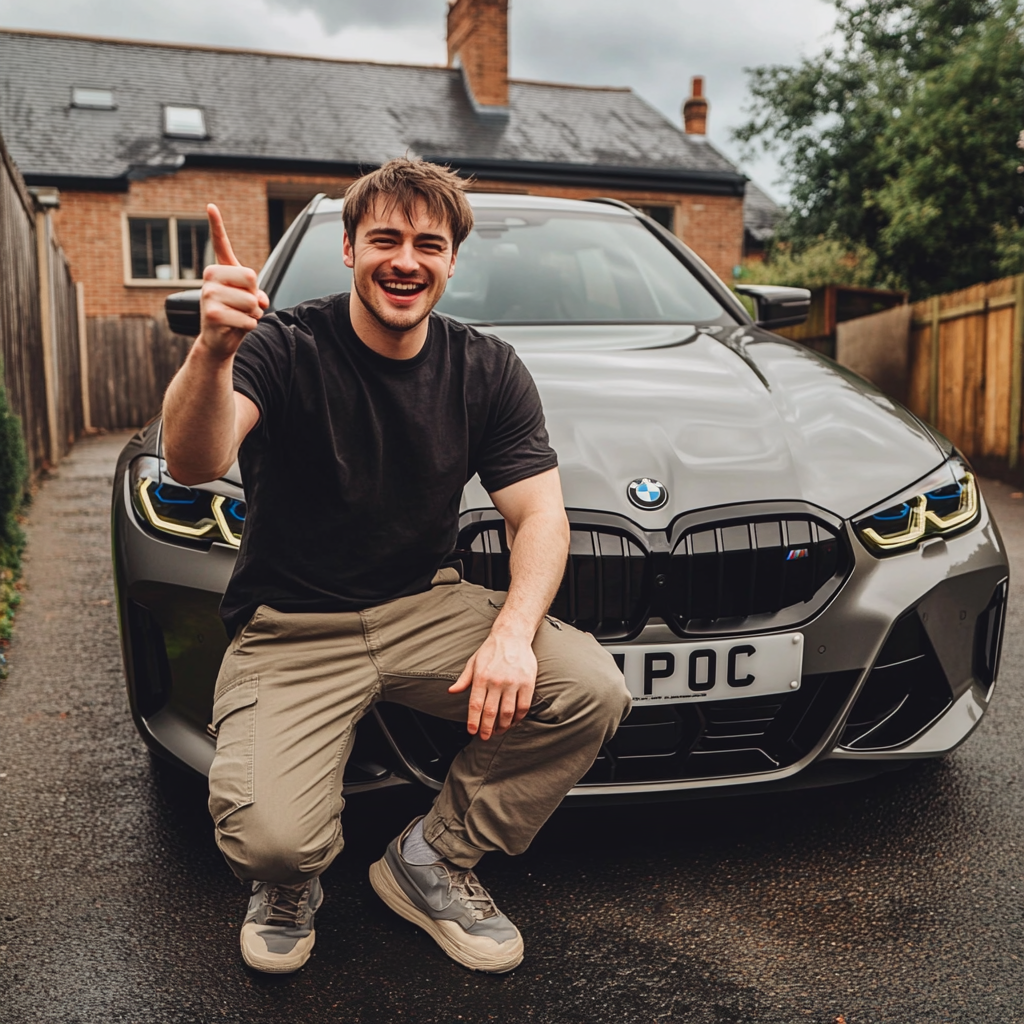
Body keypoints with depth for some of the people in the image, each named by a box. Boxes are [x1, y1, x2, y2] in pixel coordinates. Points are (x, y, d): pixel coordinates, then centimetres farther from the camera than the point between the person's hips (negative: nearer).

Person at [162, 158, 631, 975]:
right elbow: (194, 465, -28)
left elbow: (539, 516, -4)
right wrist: (213, 352, -49)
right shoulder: (286, 348, -11)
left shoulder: (486, 371, 1)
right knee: (270, 837, -26)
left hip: (428, 606, 4)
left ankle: (433, 861, 4)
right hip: (291, 631, -3)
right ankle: (290, 883, 16)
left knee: (593, 693, -19)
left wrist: (513, 633, -22)